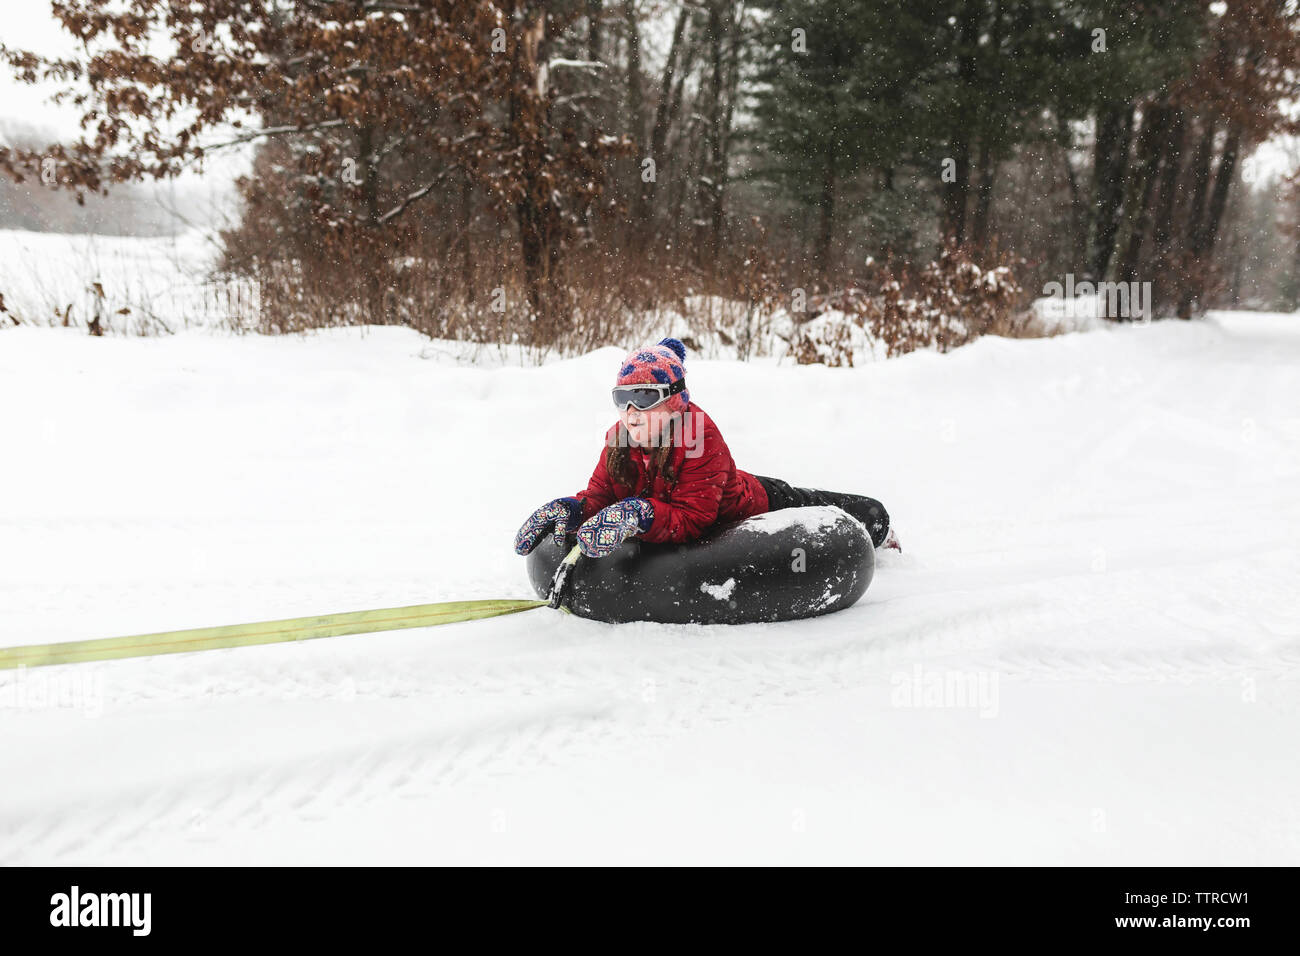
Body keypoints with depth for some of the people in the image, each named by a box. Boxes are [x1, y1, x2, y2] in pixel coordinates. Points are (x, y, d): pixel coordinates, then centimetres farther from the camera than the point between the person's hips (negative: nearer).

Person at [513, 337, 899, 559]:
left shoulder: (701, 437, -37)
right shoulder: (619, 439, -17)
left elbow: (692, 520, -42)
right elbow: (599, 497, -15)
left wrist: (639, 515, -59)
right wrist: (566, 510, -37)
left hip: (760, 505, -6)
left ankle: (879, 536, 46)